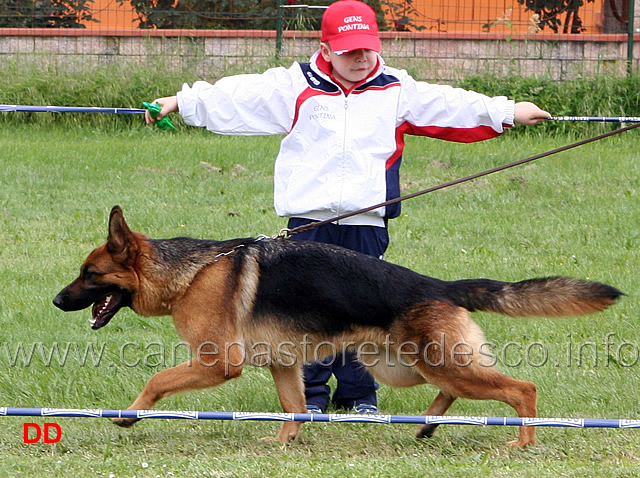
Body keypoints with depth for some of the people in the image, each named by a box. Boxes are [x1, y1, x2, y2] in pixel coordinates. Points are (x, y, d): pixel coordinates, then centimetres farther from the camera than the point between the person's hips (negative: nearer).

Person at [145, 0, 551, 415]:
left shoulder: (397, 92, 8)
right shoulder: (296, 87, 5)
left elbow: (450, 105, 9)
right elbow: (235, 97, 6)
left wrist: (507, 113, 4)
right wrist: (182, 102, 4)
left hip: (368, 221, 1)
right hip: (309, 216, -1)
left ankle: (360, 393, 14)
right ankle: (311, 394, 10)